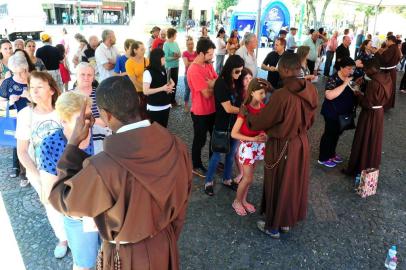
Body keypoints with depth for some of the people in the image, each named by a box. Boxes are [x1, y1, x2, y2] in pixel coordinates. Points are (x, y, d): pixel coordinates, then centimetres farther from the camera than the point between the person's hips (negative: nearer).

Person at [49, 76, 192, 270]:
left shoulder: (103, 167, -35)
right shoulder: (176, 146, -18)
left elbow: (63, 201, -14)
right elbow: (180, 203, -3)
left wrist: (73, 143, -13)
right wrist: (168, 238, 15)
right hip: (166, 245, 4)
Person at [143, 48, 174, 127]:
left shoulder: (164, 70, 9)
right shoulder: (148, 72, -14)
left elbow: (172, 82, 18)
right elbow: (145, 91, -20)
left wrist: (170, 86, -6)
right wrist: (162, 88, -21)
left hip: (166, 106, 7)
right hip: (154, 108, -7)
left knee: (163, 128, 14)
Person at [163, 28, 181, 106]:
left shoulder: (176, 43, 8)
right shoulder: (166, 44, -14)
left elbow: (179, 54, 8)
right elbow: (166, 57, -20)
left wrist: (178, 55, -14)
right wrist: (174, 57, -21)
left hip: (176, 66, 7)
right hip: (170, 67, -7)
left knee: (175, 83, 14)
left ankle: (173, 100, 27)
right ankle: (169, 101, 14)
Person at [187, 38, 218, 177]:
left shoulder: (208, 65, 3)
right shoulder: (193, 70, -25)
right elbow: (207, 94, -26)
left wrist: (211, 84, -21)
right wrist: (214, 85, -9)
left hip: (212, 109, 8)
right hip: (200, 112, -8)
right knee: (200, 140, 9)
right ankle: (196, 166, 30)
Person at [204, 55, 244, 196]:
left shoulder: (237, 82, 2)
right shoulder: (221, 83, -19)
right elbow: (228, 108, -20)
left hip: (235, 124, 7)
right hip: (222, 126, -6)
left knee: (231, 154, 17)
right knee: (217, 155, 6)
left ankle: (227, 179, 35)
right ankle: (208, 182, 23)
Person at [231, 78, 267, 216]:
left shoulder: (263, 107, -3)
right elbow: (234, 133, -22)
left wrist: (265, 135, -10)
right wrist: (253, 139, -26)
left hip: (259, 144, 6)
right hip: (247, 145, -5)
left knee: (249, 176, 16)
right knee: (248, 178, 2)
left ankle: (244, 200, 34)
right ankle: (237, 201, 24)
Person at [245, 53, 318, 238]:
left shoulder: (281, 96, -29)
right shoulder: (311, 90, -7)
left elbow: (262, 121, -15)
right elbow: (309, 119, 7)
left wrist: (245, 114, 3)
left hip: (282, 147, -6)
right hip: (301, 143, 7)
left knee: (277, 185, 12)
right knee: (294, 182, 21)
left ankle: (273, 226, 32)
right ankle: (287, 221, 42)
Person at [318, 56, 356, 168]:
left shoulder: (350, 78, 2)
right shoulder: (333, 79, -22)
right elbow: (329, 96, -37)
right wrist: (345, 84, -34)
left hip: (344, 113, 8)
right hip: (332, 113, -8)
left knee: (337, 134, 20)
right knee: (329, 134, 3)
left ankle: (331, 153, 37)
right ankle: (323, 158, 18)